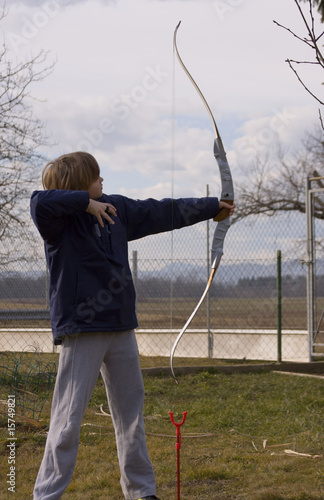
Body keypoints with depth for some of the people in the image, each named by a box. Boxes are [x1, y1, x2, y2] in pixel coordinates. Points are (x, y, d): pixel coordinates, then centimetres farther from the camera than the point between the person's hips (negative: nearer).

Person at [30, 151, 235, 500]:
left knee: (131, 414, 15)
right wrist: (86, 202, -24)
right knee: (68, 419, -7)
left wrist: (211, 206, 27)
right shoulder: (59, 222, -11)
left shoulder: (117, 209, 9)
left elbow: (162, 213, 20)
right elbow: (40, 202, -34)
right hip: (81, 331, -7)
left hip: (121, 328, 7)